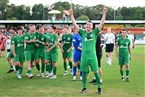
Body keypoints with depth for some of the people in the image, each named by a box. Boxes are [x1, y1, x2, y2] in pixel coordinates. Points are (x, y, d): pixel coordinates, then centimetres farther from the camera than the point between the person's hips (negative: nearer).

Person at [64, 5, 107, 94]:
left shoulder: (95, 32, 5)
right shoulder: (83, 32, 8)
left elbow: (102, 23, -3)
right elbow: (75, 24, 4)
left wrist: (104, 14, -12)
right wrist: (71, 15, -4)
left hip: (93, 56, -2)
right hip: (84, 56, 2)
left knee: (96, 72, 0)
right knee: (84, 72, 9)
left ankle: (99, 88, 11)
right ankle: (84, 88, 22)